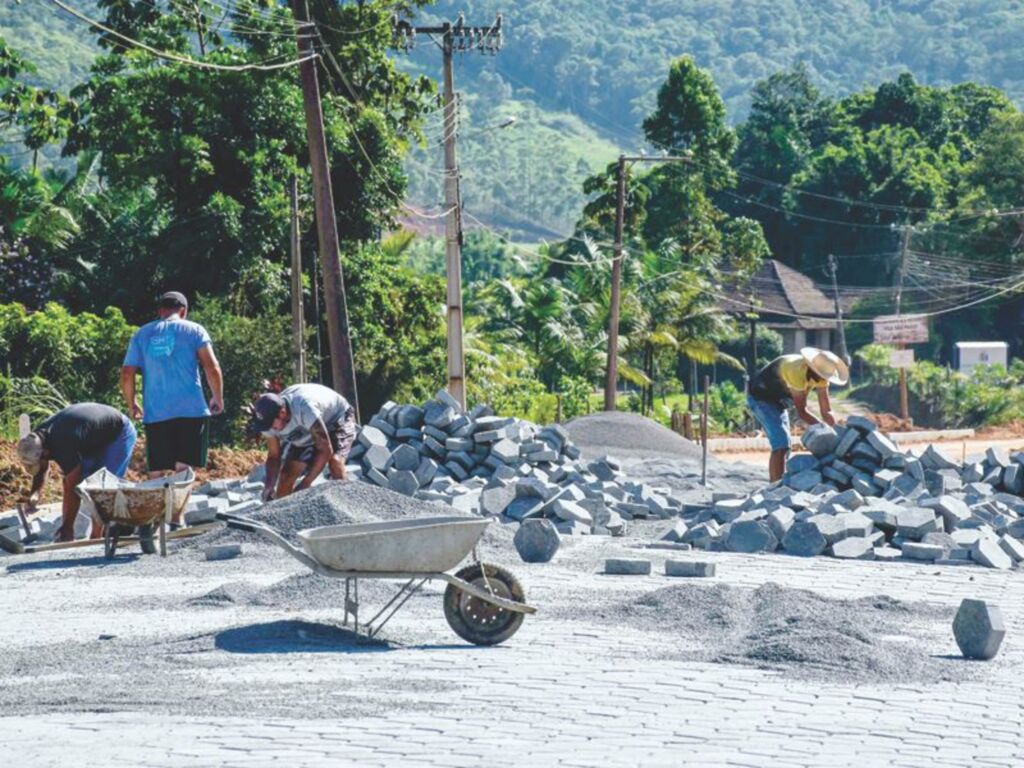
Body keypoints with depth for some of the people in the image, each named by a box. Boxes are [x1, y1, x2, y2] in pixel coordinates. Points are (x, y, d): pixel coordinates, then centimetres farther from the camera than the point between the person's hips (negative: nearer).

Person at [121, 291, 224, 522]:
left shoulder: (141, 335, 12)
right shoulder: (193, 330, 5)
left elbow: (126, 376, 7)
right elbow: (212, 369, -5)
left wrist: (132, 405, 22)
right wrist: (218, 398, 8)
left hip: (155, 414, 2)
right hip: (191, 409, -2)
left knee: (157, 473, 6)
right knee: (183, 469, -2)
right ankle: (177, 519, -14)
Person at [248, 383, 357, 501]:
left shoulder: (304, 409, -43)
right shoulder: (269, 419, -23)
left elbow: (325, 450, -38)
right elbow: (273, 456, -8)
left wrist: (305, 484, -40)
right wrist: (269, 486, -26)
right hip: (306, 435, 6)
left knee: (335, 461, -32)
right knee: (286, 475, -1)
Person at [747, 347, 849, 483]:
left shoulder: (821, 376, -12)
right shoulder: (797, 371, -36)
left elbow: (826, 411, -9)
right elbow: (801, 412, -31)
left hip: (778, 400, 9)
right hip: (760, 398, -9)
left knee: (782, 445, 15)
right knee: (781, 445, -20)